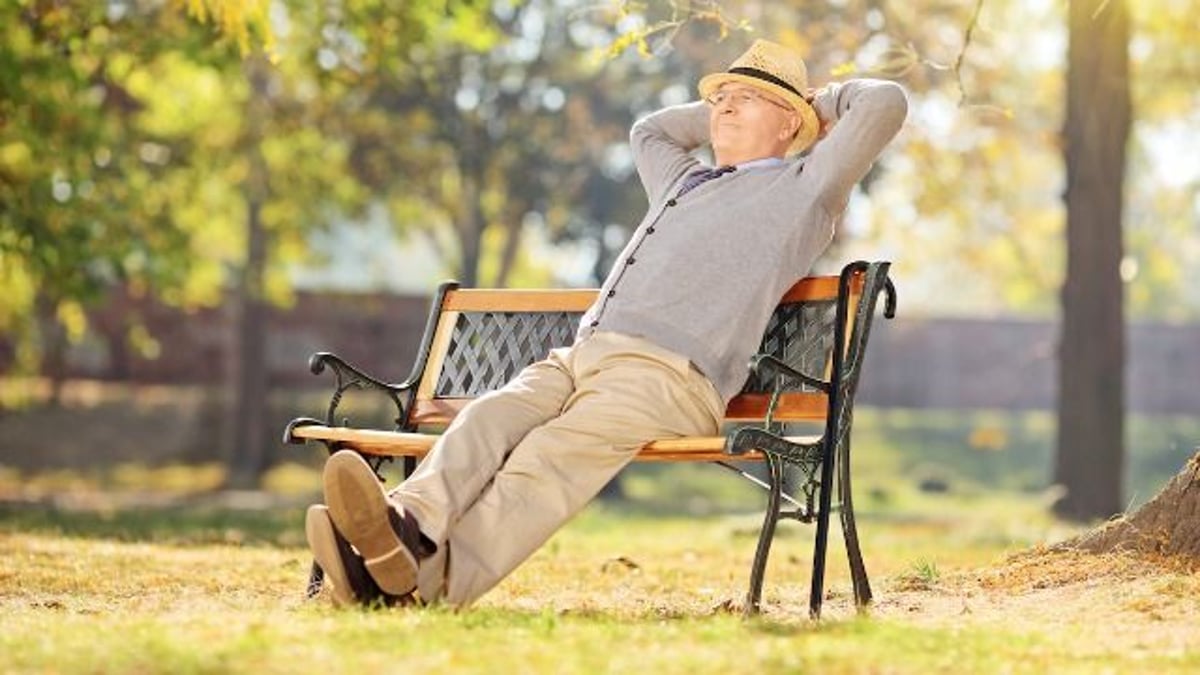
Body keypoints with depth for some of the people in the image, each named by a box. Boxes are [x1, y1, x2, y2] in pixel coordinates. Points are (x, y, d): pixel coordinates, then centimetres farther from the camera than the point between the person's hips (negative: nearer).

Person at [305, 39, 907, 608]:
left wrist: (821, 101, 30)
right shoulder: (684, 181, 40)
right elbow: (648, 131, 61)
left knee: (555, 453, -35)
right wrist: (719, 112, 54)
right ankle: (411, 527, -54)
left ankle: (435, 578, -60)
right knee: (487, 419, -26)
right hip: (576, 358, 7)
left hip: (669, 372, -7)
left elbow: (886, 102, 12)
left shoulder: (802, 187, 18)